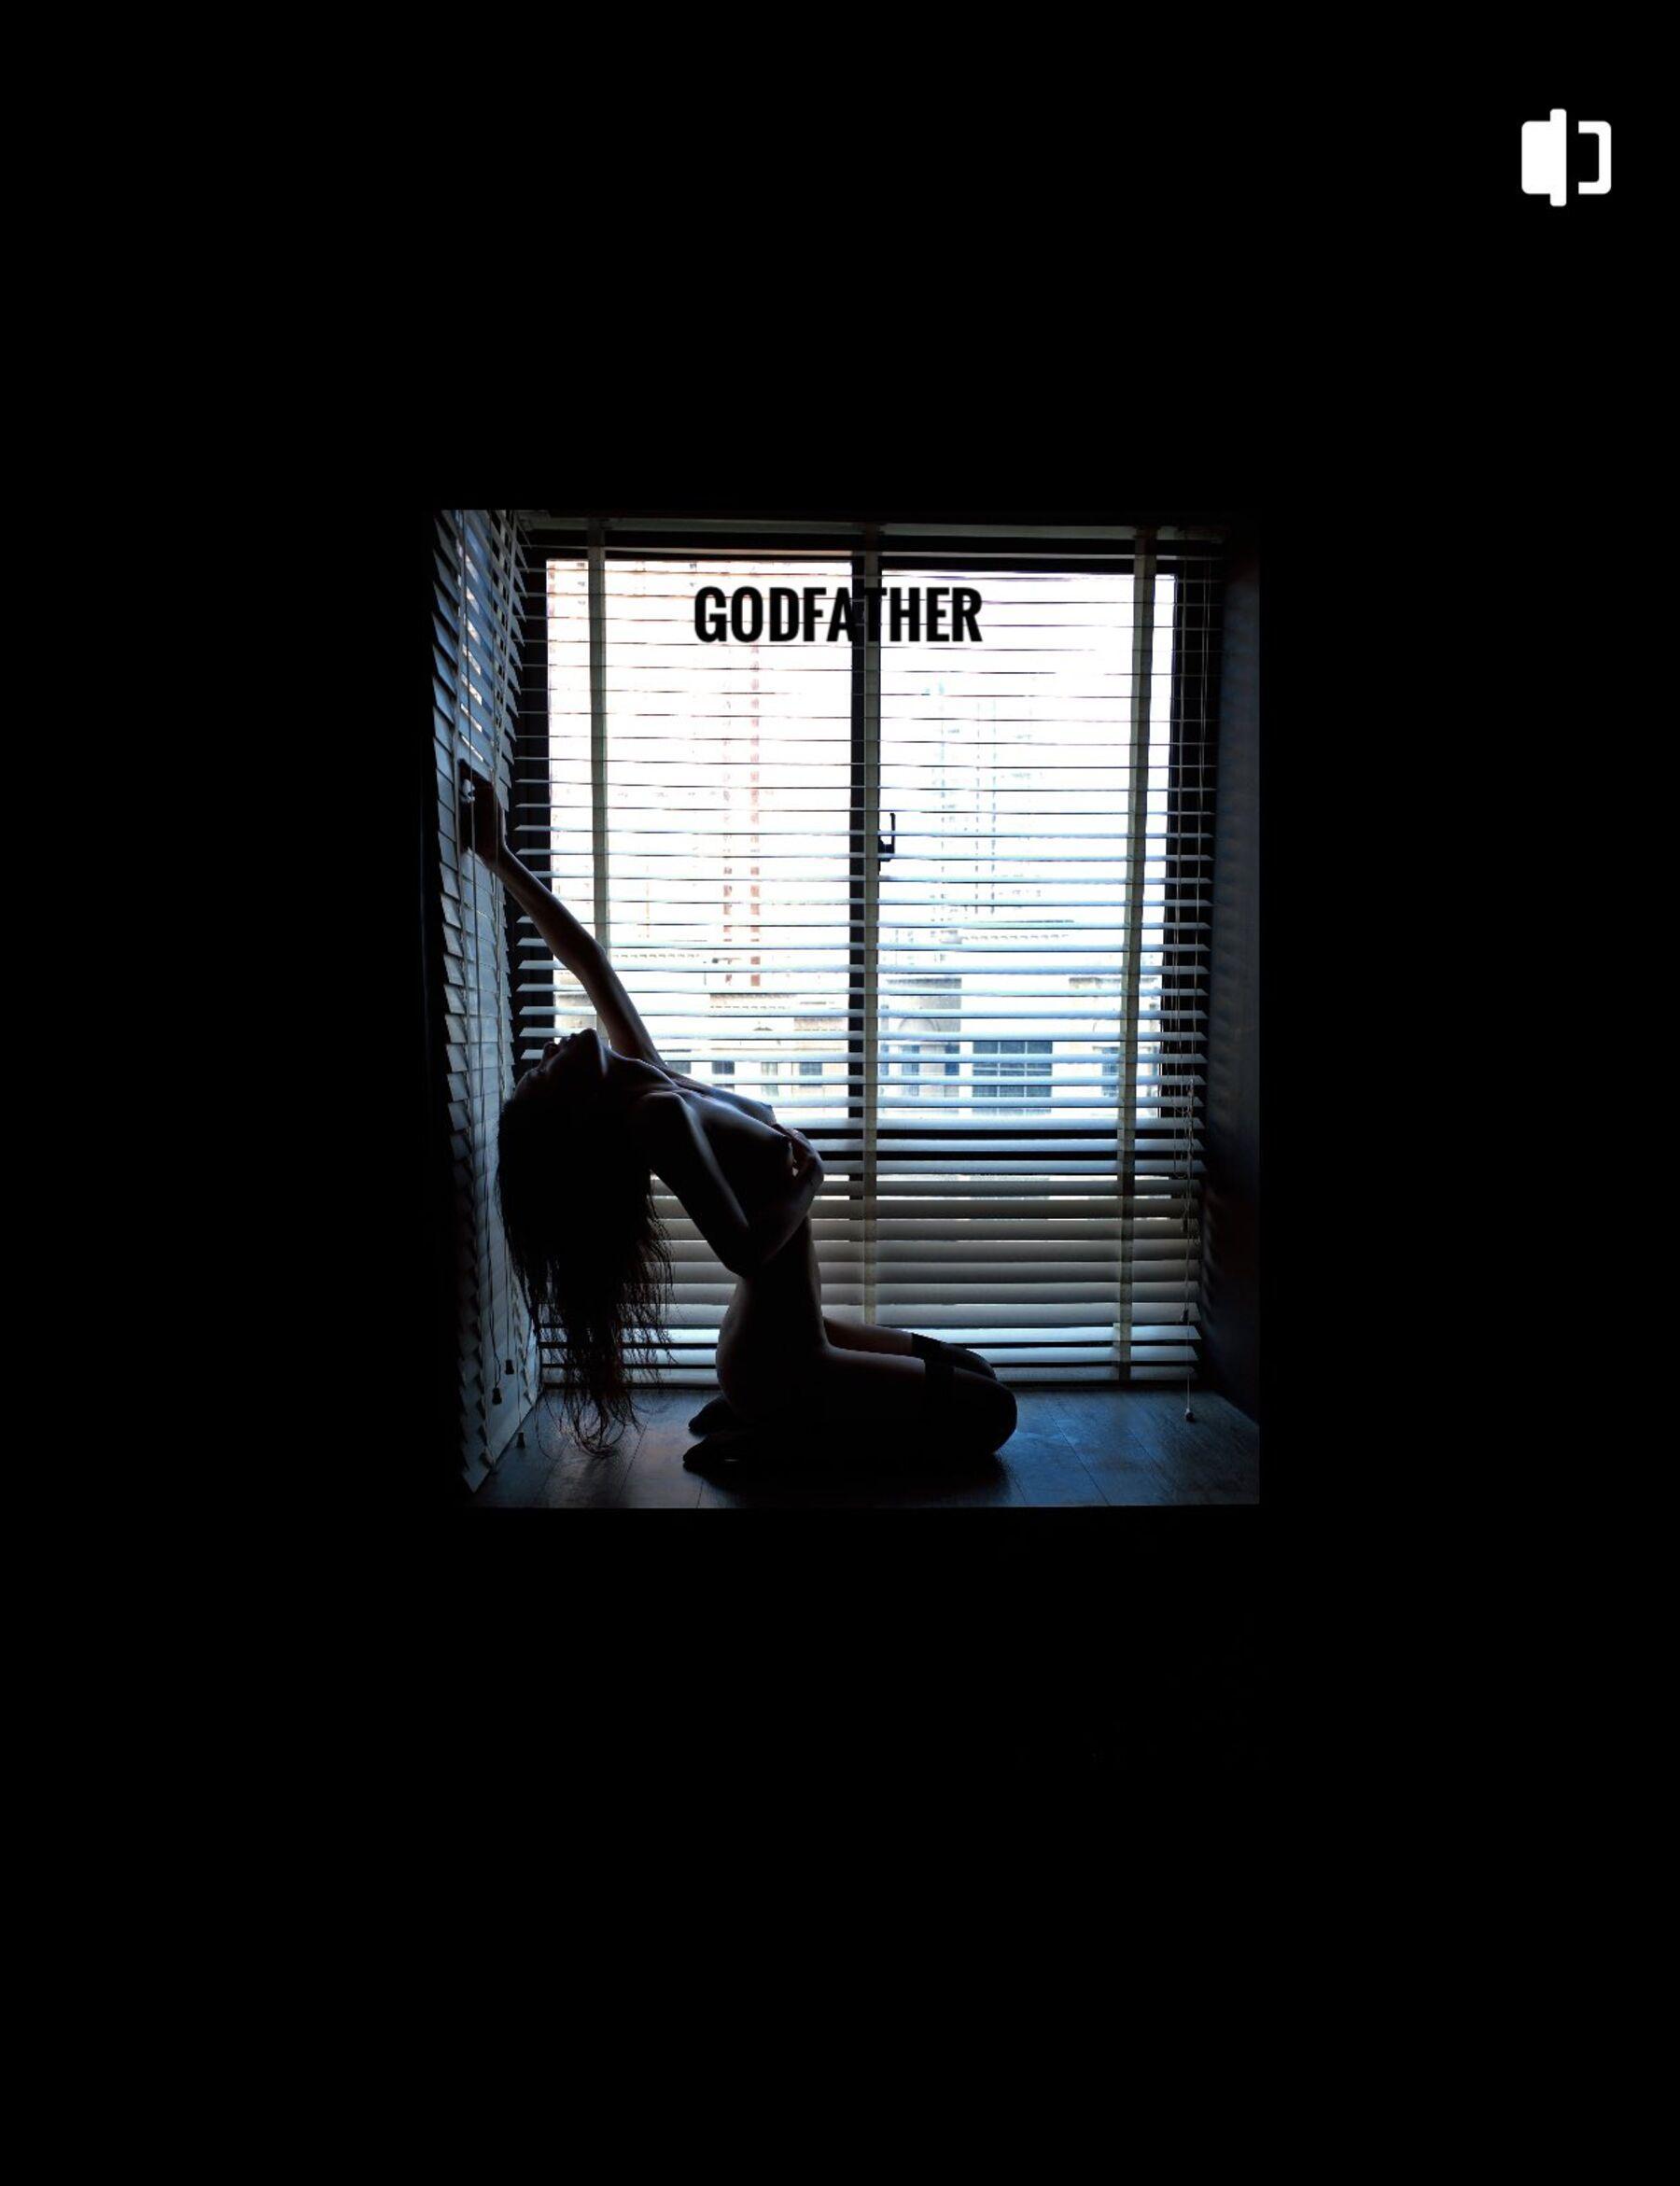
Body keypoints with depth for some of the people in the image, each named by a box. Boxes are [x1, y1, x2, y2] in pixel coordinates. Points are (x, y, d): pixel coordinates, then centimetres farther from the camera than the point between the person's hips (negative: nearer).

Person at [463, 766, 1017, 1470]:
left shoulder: (642, 1078, -2)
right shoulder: (659, 1114, -27)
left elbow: (587, 959, 5)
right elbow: (743, 1248, -33)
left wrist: (501, 857, 3)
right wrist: (806, 1181, -16)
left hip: (765, 1332, 9)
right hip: (777, 1365, -9)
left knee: (971, 1372, 23)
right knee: (988, 1411, 1)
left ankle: (762, 1411, 15)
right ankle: (774, 1432, -1)